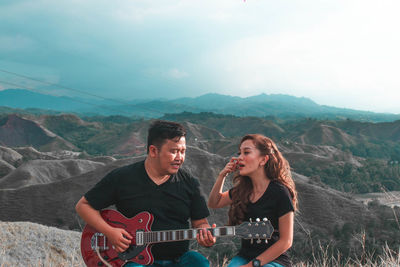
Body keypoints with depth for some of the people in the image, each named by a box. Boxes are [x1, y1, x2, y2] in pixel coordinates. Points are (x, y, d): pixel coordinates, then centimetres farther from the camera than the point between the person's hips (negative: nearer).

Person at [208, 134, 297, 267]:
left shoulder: (279, 192, -13)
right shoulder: (242, 189, 6)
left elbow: (286, 241, -12)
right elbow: (214, 203, 21)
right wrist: (222, 175, 6)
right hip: (244, 255, 6)